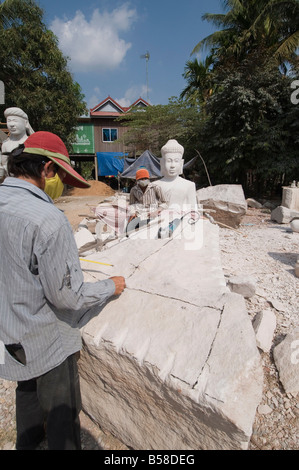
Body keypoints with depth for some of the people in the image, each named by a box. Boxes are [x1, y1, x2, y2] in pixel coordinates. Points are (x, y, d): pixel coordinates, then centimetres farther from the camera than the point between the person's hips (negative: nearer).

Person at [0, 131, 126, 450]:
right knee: (61, 411, 18)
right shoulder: (47, 220, -31)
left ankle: (27, 441, 61)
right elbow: (66, 295, -25)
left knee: (27, 389, 34)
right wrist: (111, 287, -10)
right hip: (46, 340, -8)